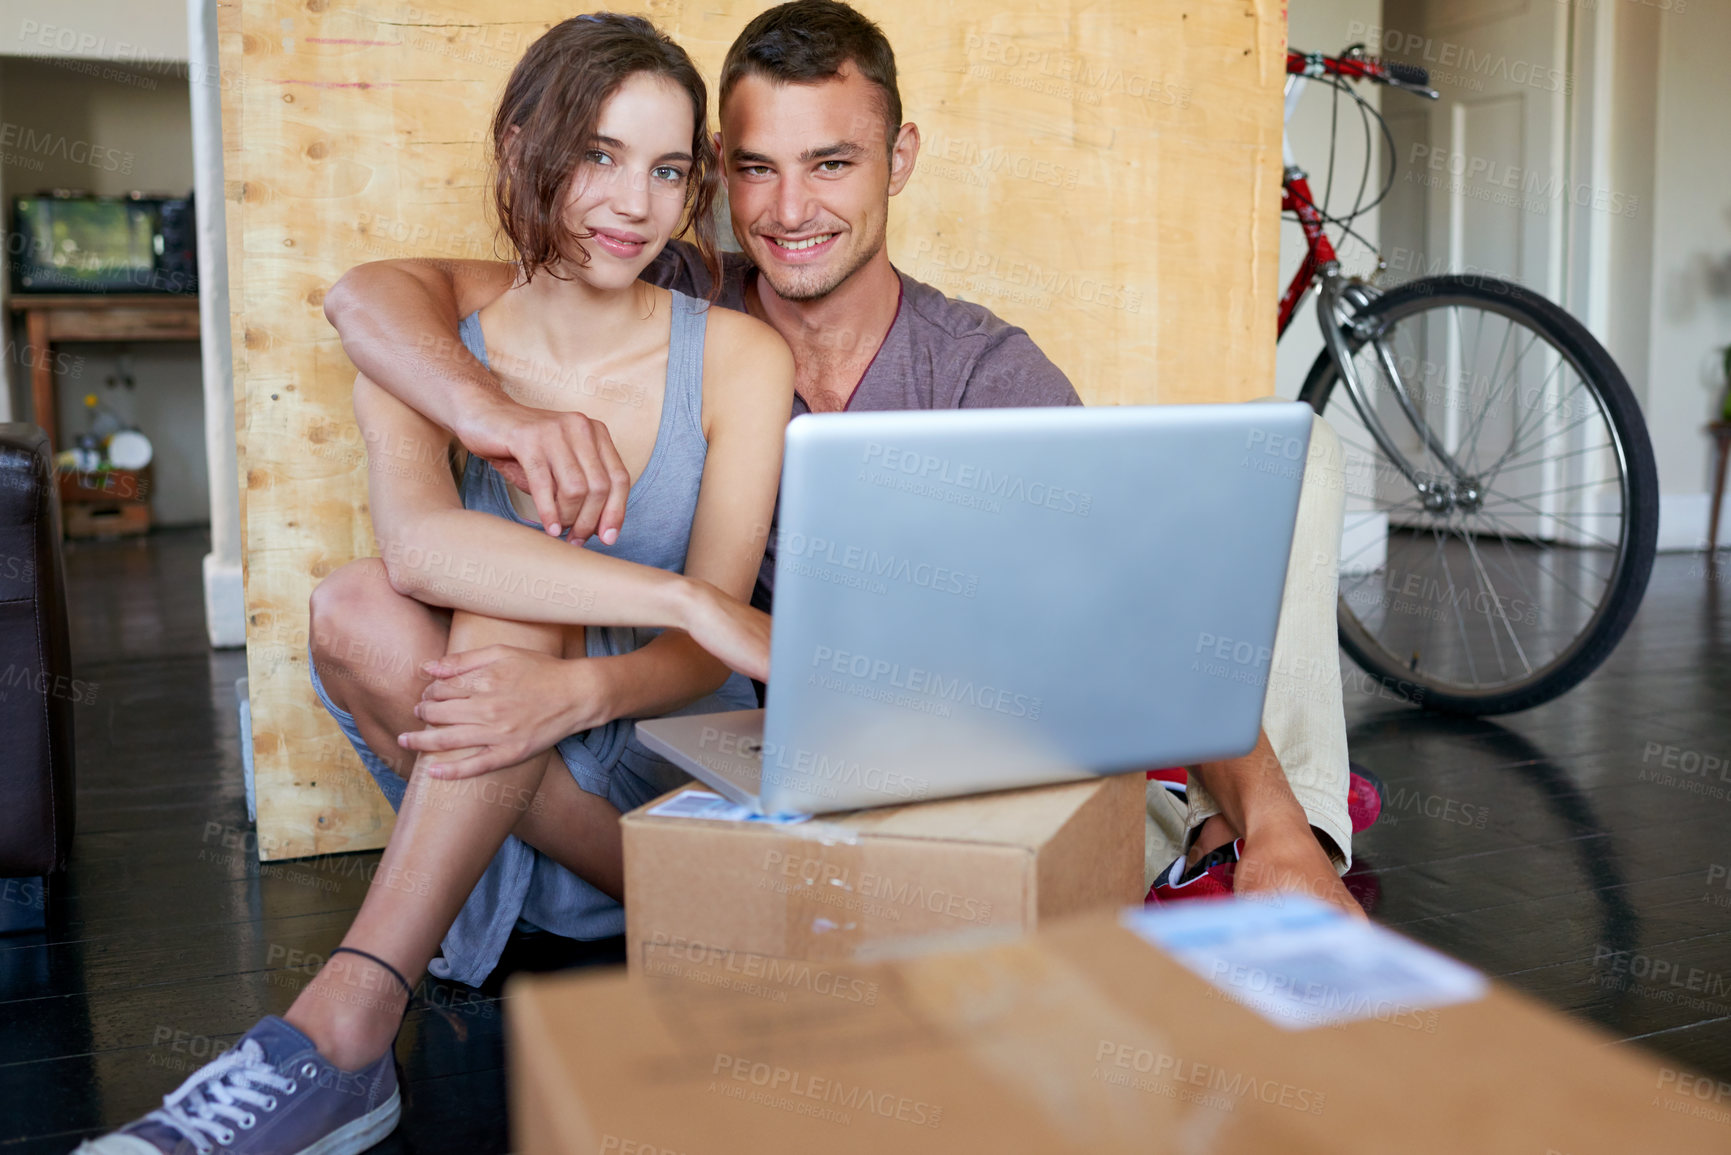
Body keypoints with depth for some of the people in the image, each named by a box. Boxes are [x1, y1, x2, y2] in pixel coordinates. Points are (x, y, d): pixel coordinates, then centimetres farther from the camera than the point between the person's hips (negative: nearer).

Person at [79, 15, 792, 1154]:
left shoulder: (738, 357, -6)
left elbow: (706, 651, -14)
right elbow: (418, 541, -28)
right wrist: (689, 603, -38)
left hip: (670, 749, -1)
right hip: (472, 785, 2)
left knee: (512, 603, -28)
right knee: (356, 595, -25)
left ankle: (342, 1032, -30)